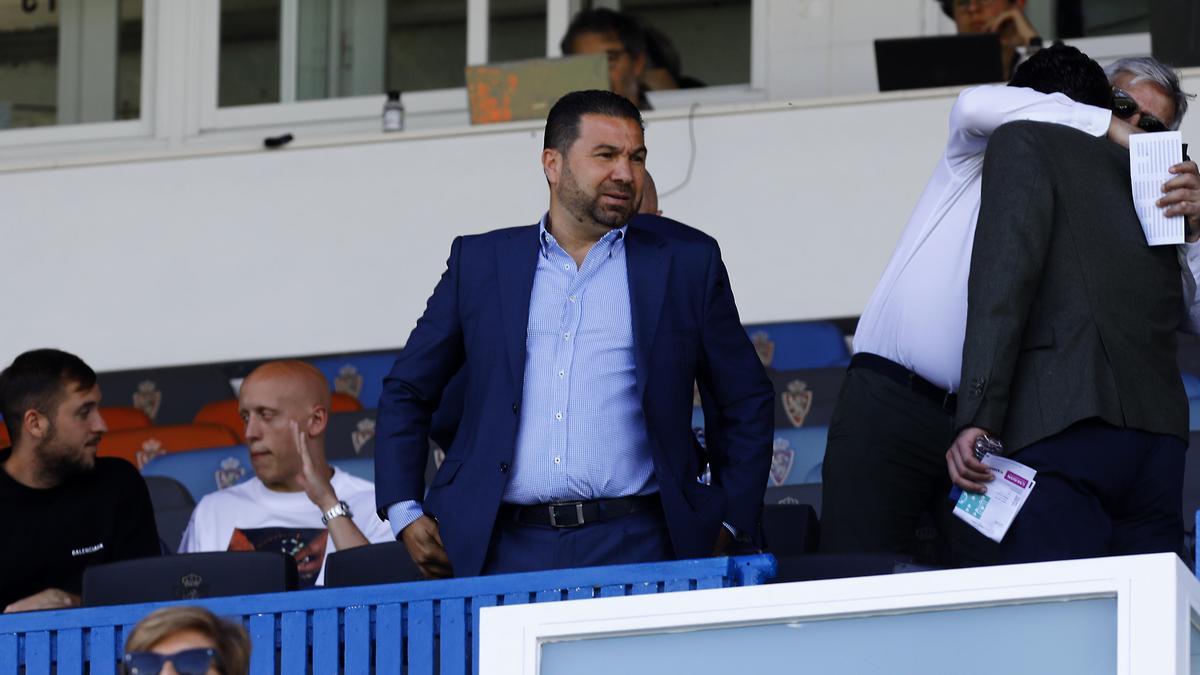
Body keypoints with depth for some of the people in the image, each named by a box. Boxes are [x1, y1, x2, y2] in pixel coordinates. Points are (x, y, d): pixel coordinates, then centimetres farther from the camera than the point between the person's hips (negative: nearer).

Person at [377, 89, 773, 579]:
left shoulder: (687, 264, 11)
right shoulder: (480, 262, 14)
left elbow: (747, 404, 16)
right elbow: (407, 391, 19)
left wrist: (728, 526, 7)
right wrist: (405, 515, 8)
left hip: (631, 543, -1)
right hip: (505, 550, 1)